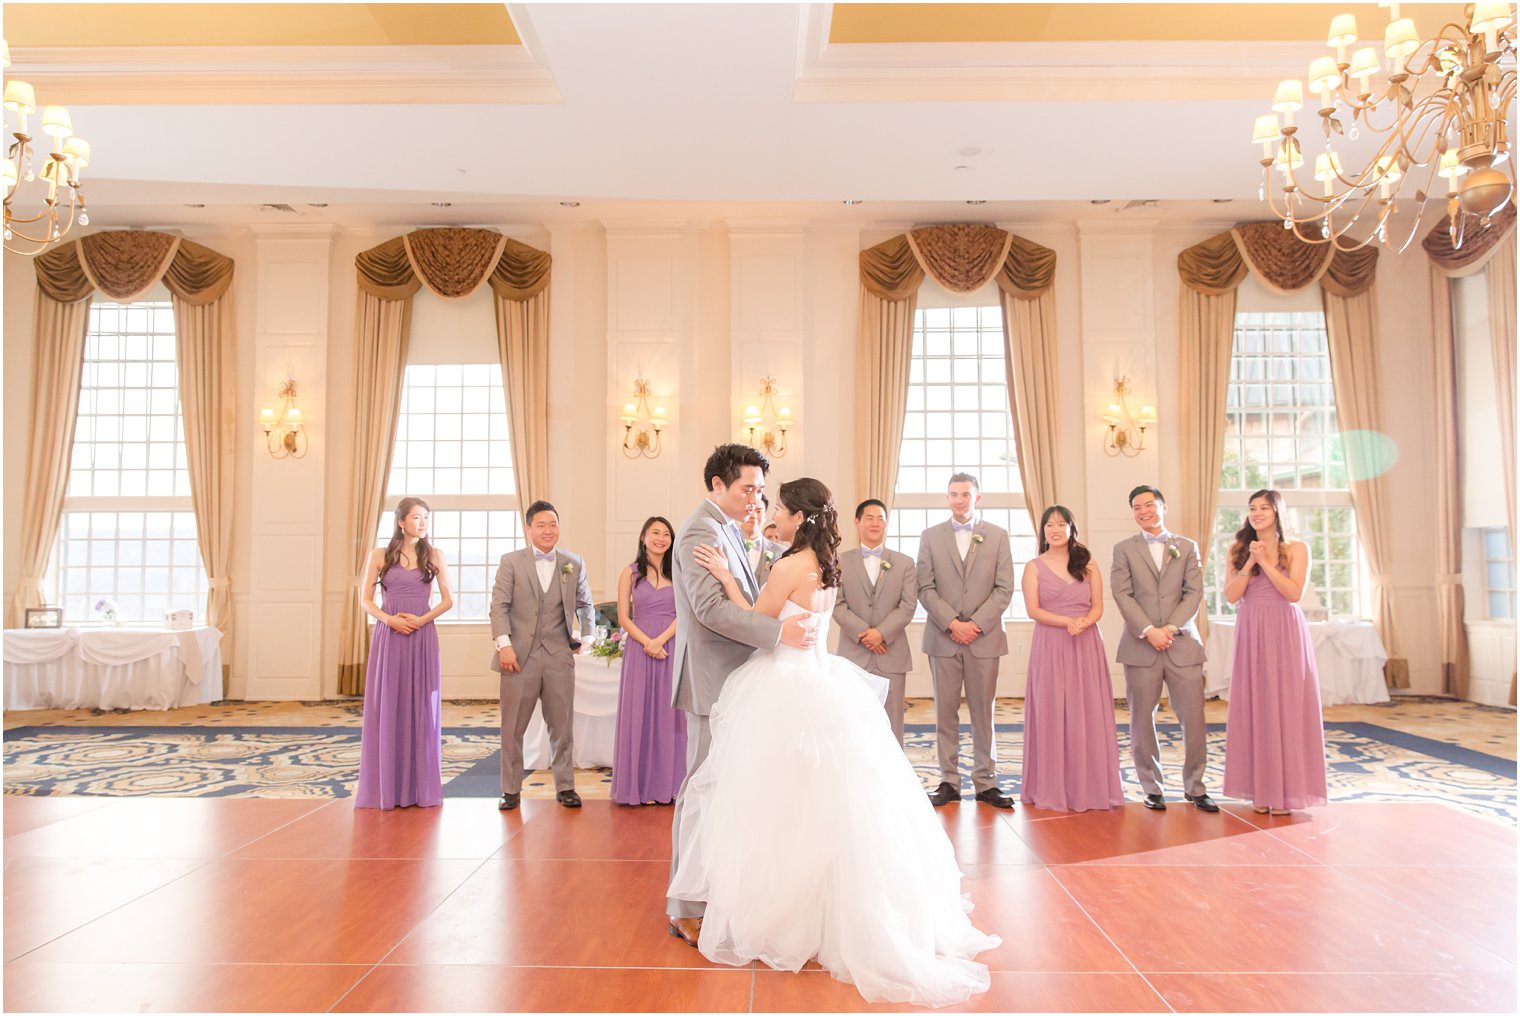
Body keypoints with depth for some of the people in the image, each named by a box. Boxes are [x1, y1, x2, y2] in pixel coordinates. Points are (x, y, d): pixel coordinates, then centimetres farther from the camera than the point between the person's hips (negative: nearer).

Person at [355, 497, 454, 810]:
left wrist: (421, 619, -10)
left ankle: (420, 787, 11)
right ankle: (386, 787, 11)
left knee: (421, 708, 3)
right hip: (388, 637, 0)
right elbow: (365, 599, 5)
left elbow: (448, 600, 5)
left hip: (422, 637, 0)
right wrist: (389, 619, -12)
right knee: (386, 708, 2)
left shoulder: (434, 555, 6)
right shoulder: (380, 556, 5)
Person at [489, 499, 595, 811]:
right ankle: (511, 790, 18)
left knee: (562, 725, 7)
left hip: (559, 656, 1)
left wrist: (586, 637, 13)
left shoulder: (575, 564, 6)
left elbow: (584, 603, 19)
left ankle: (565, 786, 19)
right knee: (512, 727, 6)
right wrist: (503, 644, -14)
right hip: (520, 655, -1)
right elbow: (499, 606, -4)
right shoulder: (511, 562, 0)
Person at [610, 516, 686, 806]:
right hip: (639, 649, -1)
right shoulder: (630, 573, 5)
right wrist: (648, 643, -13)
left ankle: (668, 783, 12)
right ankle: (641, 784, 10)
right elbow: (623, 617, 0)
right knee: (640, 713, 2)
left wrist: (661, 640, -14)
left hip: (673, 648, 1)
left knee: (669, 714, 3)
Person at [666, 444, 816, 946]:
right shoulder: (701, 530, -15)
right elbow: (710, 607, -26)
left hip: (733, 677, 10)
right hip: (712, 679, -10)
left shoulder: (728, 528, 16)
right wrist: (780, 631, -29)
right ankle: (688, 909, 9)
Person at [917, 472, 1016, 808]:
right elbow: (925, 589, 1)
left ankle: (986, 782, 13)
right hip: (943, 638, 0)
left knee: (983, 712, 5)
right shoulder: (931, 536, 6)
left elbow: (1004, 589, 0)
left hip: (984, 638, 0)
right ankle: (949, 781, 12)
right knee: (945, 712, 4)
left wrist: (977, 624, -10)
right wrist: (952, 624, -11)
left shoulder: (997, 535, 5)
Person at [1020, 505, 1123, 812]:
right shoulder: (1034, 567, 5)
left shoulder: (1088, 565, 10)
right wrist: (1068, 621, -18)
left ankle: (1090, 787, 12)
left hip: (1086, 646, 2)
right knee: (1051, 715, 0)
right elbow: (1033, 609, -5)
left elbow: (1098, 607, 4)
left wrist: (1083, 623, -17)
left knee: (1088, 715, 2)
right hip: (1050, 648, -2)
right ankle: (1052, 789, 7)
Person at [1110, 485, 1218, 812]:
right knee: (1142, 719, 2)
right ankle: (1151, 787, 14)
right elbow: (1122, 595, -2)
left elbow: (1194, 593, 3)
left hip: (1182, 642, 1)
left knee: (1194, 717, -1)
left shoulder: (1187, 547, 11)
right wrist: (1148, 631, -13)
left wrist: (1171, 628, -10)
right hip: (1140, 645, -1)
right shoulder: (1124, 549, 8)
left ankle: (1194, 786, 13)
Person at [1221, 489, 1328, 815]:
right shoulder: (1238, 550, 9)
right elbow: (1231, 595, 0)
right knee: (1254, 707, 2)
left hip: (1285, 633, -2)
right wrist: (1250, 563, -9)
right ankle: (1260, 789, 10)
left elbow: (1294, 593, -9)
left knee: (1286, 706, -1)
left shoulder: (1297, 549, 2)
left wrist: (1264, 562, -11)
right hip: (1251, 633, 2)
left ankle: (1285, 790, 7)